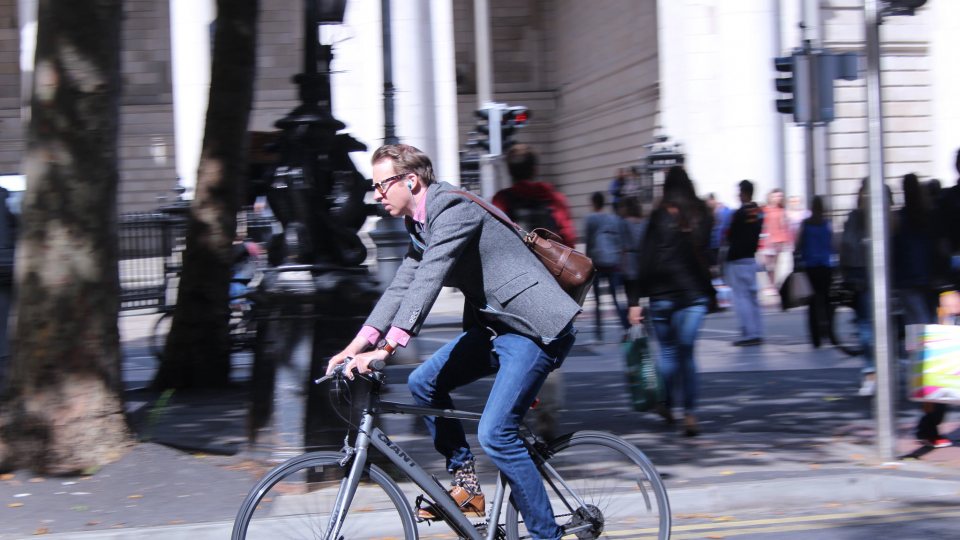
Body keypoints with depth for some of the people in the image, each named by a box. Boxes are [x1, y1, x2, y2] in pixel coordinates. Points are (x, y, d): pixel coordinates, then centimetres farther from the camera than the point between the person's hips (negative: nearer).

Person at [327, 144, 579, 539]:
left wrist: (385, 348, -33)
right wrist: (358, 344, 0)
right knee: (424, 383, 4)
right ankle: (466, 486, 13)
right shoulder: (419, 225, 13)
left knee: (495, 434, -16)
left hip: (536, 327, -10)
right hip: (495, 325, 10)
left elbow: (427, 283, -28)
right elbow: (402, 286, 10)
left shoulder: (453, 210, -18)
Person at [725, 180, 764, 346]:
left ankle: (749, 333, -6)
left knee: (741, 297, -4)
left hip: (737, 259, -8)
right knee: (752, 296, 14)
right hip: (751, 257, 8)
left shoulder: (740, 213, -18)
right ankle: (757, 333, 16)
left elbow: (730, 236, -12)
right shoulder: (759, 212, 7)